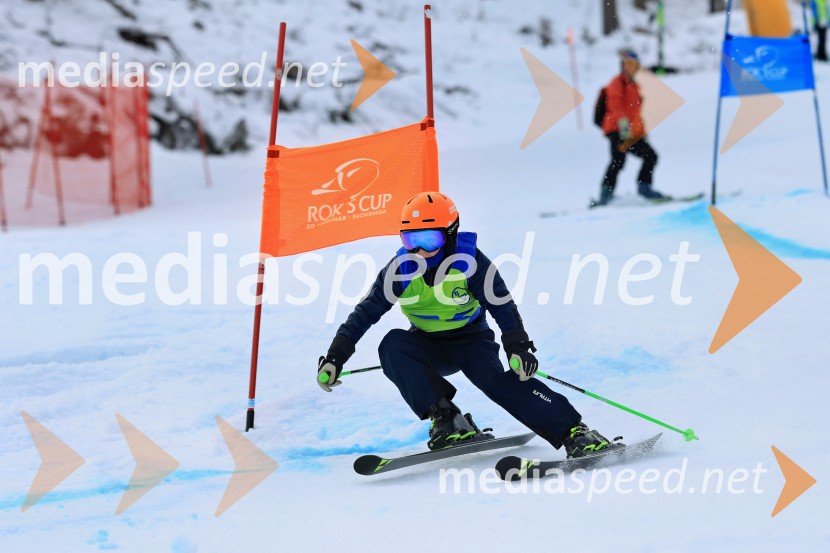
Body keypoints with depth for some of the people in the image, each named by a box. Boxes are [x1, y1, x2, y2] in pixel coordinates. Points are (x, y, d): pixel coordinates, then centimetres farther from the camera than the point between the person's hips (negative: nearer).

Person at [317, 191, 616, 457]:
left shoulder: (469, 261, -18)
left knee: (494, 379, -31)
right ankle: (447, 421, -28)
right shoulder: (401, 268, -11)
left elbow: (502, 305, -21)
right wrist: (334, 358, -13)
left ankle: (574, 433, -32)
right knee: (393, 345, -28)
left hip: (471, 339, -3)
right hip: (428, 346, 3)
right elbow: (365, 312, -8)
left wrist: (518, 347, -36)